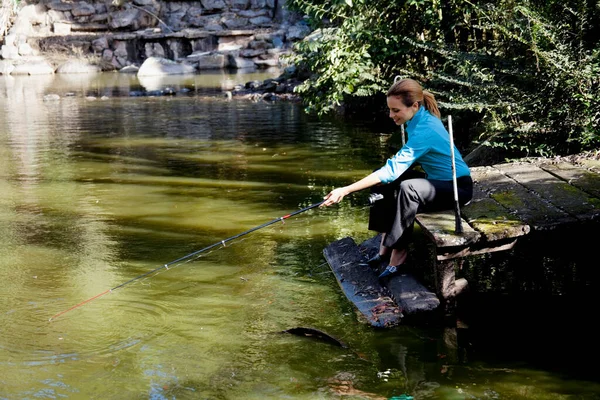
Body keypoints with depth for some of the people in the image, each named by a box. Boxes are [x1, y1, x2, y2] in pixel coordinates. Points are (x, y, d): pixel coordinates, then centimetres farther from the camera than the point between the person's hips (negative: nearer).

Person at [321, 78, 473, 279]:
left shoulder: (425, 130, -29)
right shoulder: (420, 118, -2)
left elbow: (392, 170, -33)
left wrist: (346, 190, -35)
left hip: (458, 188, -10)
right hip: (437, 180, 10)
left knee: (408, 188, -35)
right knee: (383, 179, 1)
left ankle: (399, 254, -23)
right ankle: (386, 244, 2)